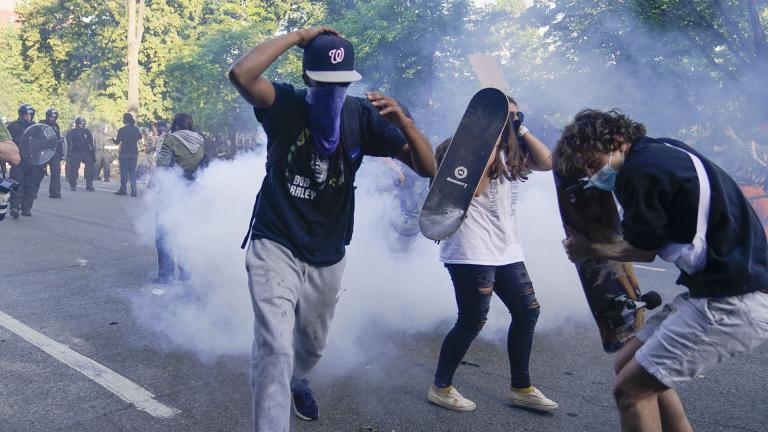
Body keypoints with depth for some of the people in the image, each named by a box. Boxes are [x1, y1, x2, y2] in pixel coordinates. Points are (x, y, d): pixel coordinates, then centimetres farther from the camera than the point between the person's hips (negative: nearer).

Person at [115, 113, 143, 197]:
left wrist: (113, 139, 18)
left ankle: (123, 190, 8)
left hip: (124, 153, -3)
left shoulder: (121, 130, -10)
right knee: (133, 171, 7)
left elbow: (117, 142, -2)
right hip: (134, 153, 3)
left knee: (124, 172, 5)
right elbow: (140, 138, 16)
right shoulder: (136, 129, -1)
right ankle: (133, 190, 1)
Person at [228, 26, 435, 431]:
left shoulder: (362, 115, -6)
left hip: (327, 255, 4)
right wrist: (298, 35, -24)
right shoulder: (285, 104, -11)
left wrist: (402, 120, -29)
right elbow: (240, 74, -33)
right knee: (275, 347, -17)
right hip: (275, 246, -3)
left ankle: (296, 381, 58)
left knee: (312, 344, 24)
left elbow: (428, 168, -11)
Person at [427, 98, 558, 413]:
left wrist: (522, 131, 3)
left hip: (506, 249, 9)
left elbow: (547, 162, 10)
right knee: (473, 322, -6)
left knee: (527, 311, 10)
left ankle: (521, 388, 24)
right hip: (472, 252, -9)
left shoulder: (511, 150, 17)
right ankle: (440, 387, 13)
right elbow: (471, 190, -21)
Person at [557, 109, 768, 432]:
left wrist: (592, 250, 14)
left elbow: (643, 250, -2)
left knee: (630, 388, -6)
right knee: (630, 365, 16)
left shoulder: (640, 172, -16)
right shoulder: (662, 150, 12)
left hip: (733, 302, -10)